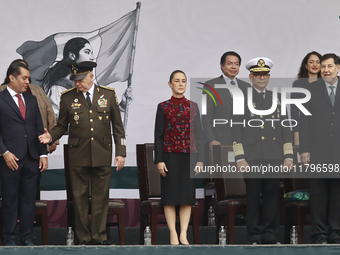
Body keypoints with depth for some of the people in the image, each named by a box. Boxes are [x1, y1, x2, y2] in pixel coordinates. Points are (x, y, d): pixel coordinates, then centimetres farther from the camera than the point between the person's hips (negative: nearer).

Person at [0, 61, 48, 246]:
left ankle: (26, 237, 12)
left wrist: (43, 154, 7)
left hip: (32, 159, 5)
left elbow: (39, 128, 15)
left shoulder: (31, 100, 15)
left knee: (29, 200, 6)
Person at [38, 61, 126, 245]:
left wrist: (121, 152, 3)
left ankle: (100, 236, 9)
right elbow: (61, 125, 10)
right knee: (80, 197, 2)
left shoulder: (108, 95, 6)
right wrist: (51, 136, -11)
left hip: (102, 156, 0)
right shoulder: (68, 97, 5)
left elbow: (117, 126, 8)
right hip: (78, 156, 0)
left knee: (101, 197, 2)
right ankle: (84, 237, 9)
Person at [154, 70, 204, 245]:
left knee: (187, 195, 2)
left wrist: (200, 159, 2)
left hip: (189, 155, 2)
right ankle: (173, 235, 4)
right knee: (170, 196, -1)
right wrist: (159, 160, -6)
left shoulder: (193, 107, 8)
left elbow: (198, 134, 8)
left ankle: (184, 234, 8)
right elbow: (158, 135, 0)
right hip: (170, 156, -2)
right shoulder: (163, 107, 2)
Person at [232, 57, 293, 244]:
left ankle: (269, 234, 9)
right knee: (252, 197, -1)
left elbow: (285, 129, 15)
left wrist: (288, 155, 7)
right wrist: (240, 158, -8)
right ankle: (254, 234, 5)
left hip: (274, 158, 3)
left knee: (272, 196, 3)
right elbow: (236, 130, -1)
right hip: (252, 158, -3)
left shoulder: (277, 99, 15)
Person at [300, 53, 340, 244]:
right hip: (318, 152, -1)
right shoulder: (311, 90, 3)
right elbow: (305, 121, 1)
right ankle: (319, 234, 6)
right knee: (318, 193, 0)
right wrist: (304, 149, -5)